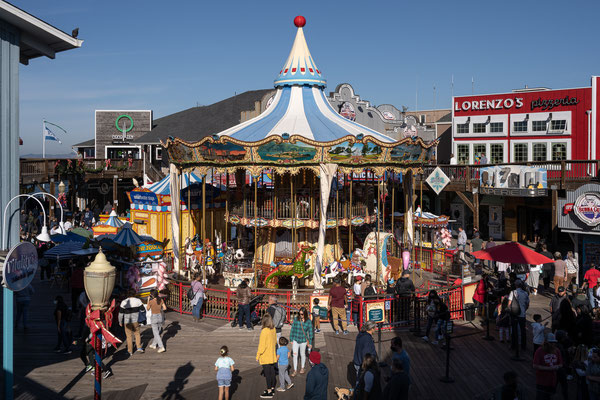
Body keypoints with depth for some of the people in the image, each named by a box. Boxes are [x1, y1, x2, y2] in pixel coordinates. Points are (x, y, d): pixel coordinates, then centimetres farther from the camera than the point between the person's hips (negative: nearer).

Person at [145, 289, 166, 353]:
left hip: (154, 318, -5)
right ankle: (154, 344, 40)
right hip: (160, 317, 5)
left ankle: (161, 347, -9)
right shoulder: (161, 300, -4)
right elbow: (165, 308, 0)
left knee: (156, 334, 1)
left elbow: (147, 308, -1)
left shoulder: (151, 301, -17)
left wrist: (148, 300, 5)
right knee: (157, 332, 23)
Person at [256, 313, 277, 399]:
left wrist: (258, 356, -10)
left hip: (265, 356, -8)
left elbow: (262, 345, -20)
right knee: (272, 371, 17)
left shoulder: (264, 331, -23)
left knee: (267, 373, 1)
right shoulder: (273, 329, -1)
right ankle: (272, 389, 29)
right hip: (272, 355, 8)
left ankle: (269, 392, 8)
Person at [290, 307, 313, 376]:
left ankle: (302, 368, 36)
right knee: (294, 354, -4)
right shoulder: (296, 319, -7)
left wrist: (310, 343, 1)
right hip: (295, 340, 1)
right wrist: (291, 340, 4)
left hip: (303, 341, -1)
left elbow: (310, 333, -2)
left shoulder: (308, 322, -9)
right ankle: (295, 370, 9)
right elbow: (292, 329, 2)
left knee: (302, 354, 14)